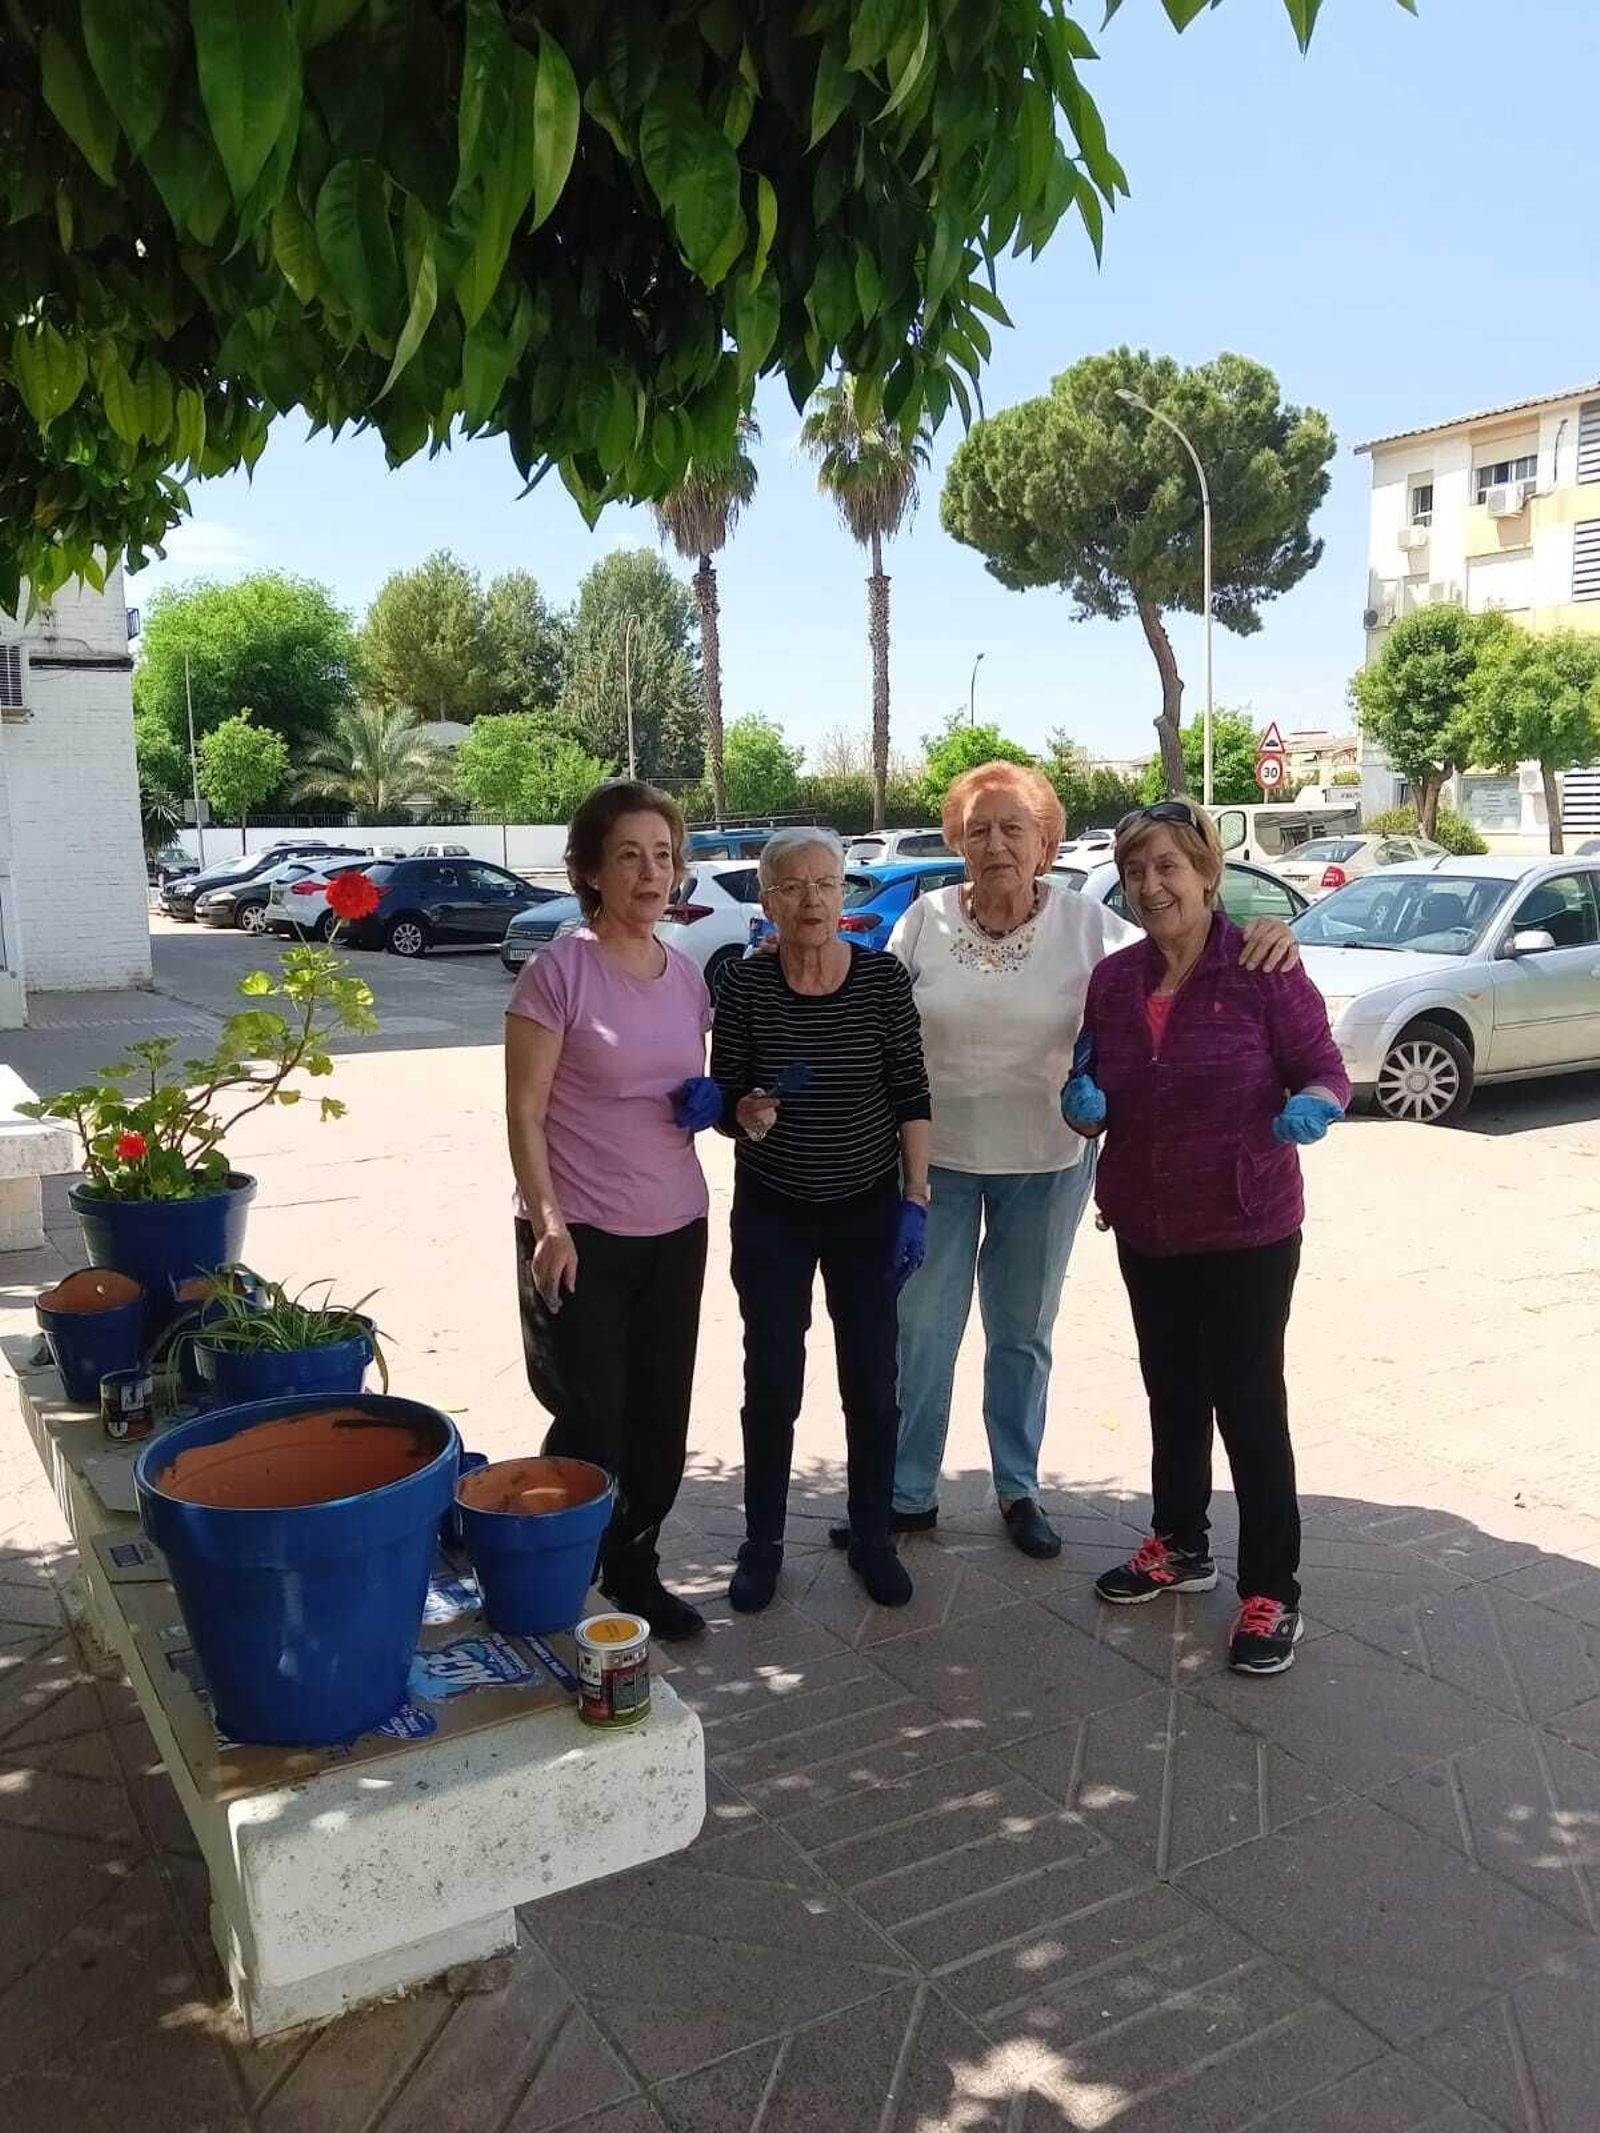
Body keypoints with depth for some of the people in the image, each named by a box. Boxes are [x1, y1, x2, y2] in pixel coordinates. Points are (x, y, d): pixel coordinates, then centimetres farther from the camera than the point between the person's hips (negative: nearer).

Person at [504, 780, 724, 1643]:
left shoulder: (688, 976, 6)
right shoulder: (559, 972, -12)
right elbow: (524, 1110, -12)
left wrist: (710, 1101, -4)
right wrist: (548, 1224, -18)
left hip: (677, 1229, 6)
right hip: (583, 1235, -6)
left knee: (661, 1416, 12)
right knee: (592, 1422, 2)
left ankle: (634, 1567, 30)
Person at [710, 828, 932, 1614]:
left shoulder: (884, 978, -8)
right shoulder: (744, 985, -9)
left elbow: (911, 1097, -4)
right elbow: (722, 1099, -4)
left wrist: (915, 1201, -7)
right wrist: (746, 1112, -26)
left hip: (868, 1210, 0)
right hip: (771, 1212, 0)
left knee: (871, 1381, 8)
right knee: (771, 1382, 6)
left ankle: (871, 1536, 27)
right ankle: (762, 1542, 23)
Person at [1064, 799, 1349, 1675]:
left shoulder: (1262, 969, -14)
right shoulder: (1112, 979, 1)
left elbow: (1326, 1072, -8)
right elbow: (1096, 1105, 10)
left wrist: (1309, 1109, -30)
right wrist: (1082, 1105, -13)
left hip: (1246, 1227, -5)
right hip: (1145, 1226, 5)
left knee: (1248, 1401, 3)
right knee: (1171, 1390, 18)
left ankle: (1272, 1591, 18)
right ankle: (1179, 1544, 37)